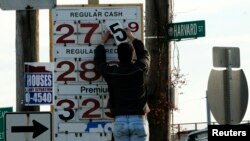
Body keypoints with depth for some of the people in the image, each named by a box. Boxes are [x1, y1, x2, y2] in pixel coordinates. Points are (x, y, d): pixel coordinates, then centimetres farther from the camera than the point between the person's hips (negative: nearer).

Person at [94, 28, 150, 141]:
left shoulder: (111, 72, 0)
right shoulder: (140, 69, -1)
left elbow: (99, 62, 21)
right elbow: (144, 54, 22)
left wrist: (103, 42, 34)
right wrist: (132, 39, 35)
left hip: (120, 121, 1)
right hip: (139, 120, -1)